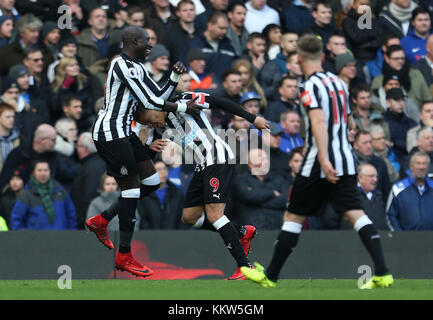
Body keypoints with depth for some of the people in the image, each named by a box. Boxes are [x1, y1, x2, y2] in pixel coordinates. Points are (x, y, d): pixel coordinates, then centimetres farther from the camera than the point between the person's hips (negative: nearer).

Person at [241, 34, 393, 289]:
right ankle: (383, 273, -17)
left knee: (294, 217, 6)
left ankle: (270, 276, 15)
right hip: (345, 162, 6)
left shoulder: (312, 86, -10)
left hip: (319, 165, -6)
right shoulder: (338, 82, 13)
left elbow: (319, 122, -24)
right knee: (354, 213, -2)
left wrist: (324, 158, -31)